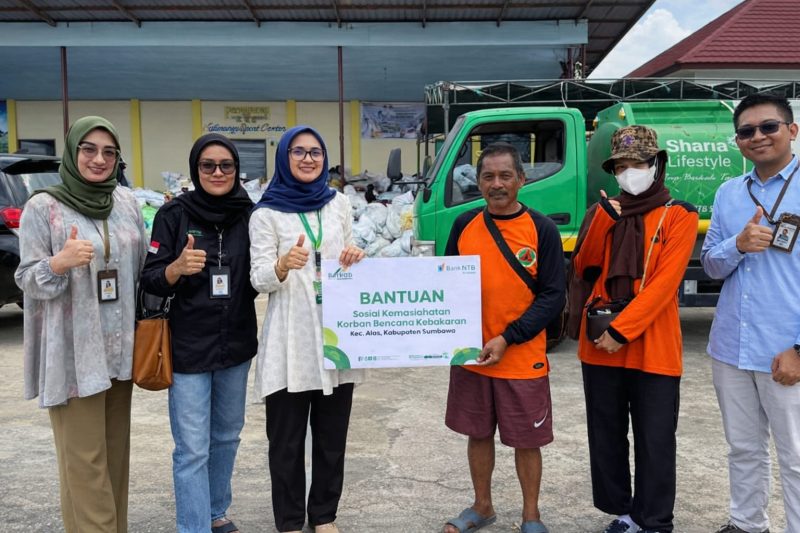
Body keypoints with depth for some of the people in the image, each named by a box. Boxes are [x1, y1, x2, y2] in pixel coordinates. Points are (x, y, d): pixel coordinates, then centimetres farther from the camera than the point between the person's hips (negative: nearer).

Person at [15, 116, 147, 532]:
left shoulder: (126, 201, 8)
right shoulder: (43, 206, -5)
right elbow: (27, 279, -4)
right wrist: (60, 262, -25)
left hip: (120, 348, 5)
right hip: (72, 353, -4)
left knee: (116, 452, 13)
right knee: (85, 460, -1)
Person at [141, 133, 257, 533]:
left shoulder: (249, 214, 2)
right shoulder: (174, 214, -6)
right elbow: (150, 281, -7)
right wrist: (179, 267, -26)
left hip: (237, 343, 4)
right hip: (189, 346, -4)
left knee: (227, 434, 18)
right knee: (192, 449, -2)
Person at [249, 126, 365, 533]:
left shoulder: (339, 203, 8)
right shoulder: (266, 213, -3)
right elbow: (259, 280, -8)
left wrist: (355, 259, -7)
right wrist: (283, 265, -30)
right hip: (290, 337, -3)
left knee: (332, 434, 13)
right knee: (287, 438, 6)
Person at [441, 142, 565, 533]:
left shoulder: (542, 230, -7)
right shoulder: (464, 225, 2)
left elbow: (553, 296, -10)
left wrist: (507, 339, -17)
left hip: (523, 359, -3)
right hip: (470, 355, 3)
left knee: (526, 440, 10)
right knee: (478, 434, 16)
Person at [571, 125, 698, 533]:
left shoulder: (680, 215, -3)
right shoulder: (603, 210, 10)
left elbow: (664, 281, -13)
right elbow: (583, 269, 2)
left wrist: (621, 330, -18)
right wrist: (603, 219, -10)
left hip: (653, 347, -4)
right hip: (599, 344, 4)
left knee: (654, 442, 5)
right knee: (606, 435, 14)